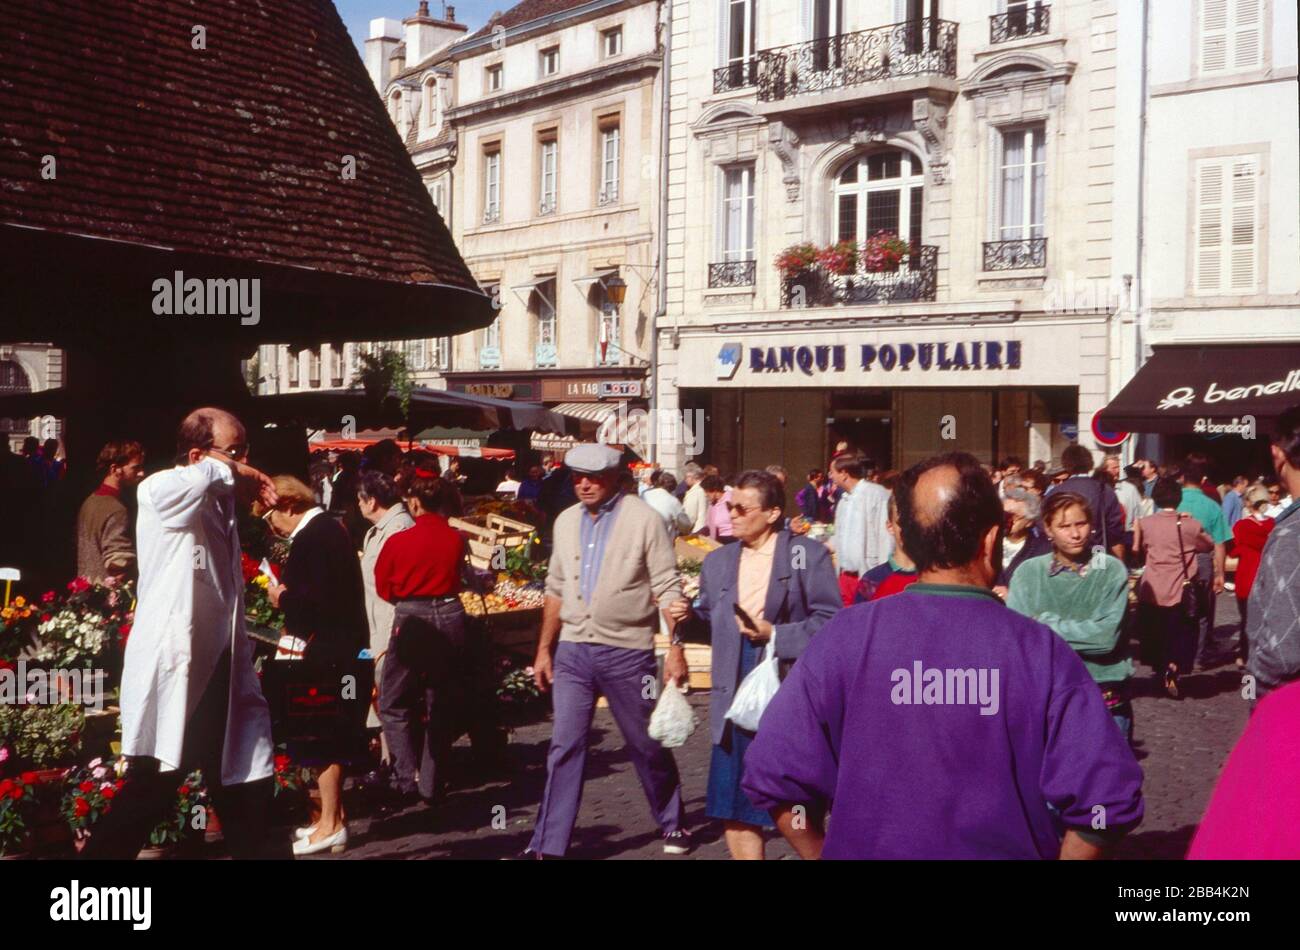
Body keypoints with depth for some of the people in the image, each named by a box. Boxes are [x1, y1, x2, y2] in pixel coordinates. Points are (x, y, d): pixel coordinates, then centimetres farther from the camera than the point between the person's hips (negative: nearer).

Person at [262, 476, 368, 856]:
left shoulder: (311, 537, -19)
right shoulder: (329, 528, 13)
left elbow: (317, 601, -25)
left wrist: (283, 599, -10)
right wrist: (289, 596, 11)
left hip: (326, 656, -10)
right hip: (342, 649, 10)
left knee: (321, 740, -2)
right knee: (329, 739, 17)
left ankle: (331, 825, 5)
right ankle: (334, 816, 26)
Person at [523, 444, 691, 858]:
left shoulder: (643, 519, -7)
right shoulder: (566, 521, 8)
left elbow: (667, 589, -8)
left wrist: (676, 646, -15)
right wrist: (544, 649, 13)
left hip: (627, 651, -4)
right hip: (573, 650, 4)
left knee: (648, 745, 10)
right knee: (565, 749, 2)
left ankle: (672, 825, 31)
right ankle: (547, 846, 8)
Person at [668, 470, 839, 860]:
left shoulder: (808, 555, -3)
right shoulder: (718, 561, 14)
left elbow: (830, 622, -9)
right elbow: (715, 625, 16)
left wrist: (775, 634, -17)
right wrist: (689, 616, -4)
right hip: (738, 696, 5)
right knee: (735, 805, 8)